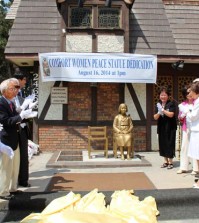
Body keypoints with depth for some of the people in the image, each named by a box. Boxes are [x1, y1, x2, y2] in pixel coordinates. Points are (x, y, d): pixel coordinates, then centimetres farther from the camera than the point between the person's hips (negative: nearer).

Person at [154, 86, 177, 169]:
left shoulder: (171, 103, -5)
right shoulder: (158, 105, 8)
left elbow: (171, 114, -16)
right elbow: (155, 117, 3)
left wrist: (163, 110, -20)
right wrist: (159, 113, -17)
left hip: (170, 128, -5)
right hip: (161, 127, 5)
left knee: (169, 144, -2)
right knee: (162, 144, 8)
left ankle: (170, 162, 7)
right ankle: (165, 161, 20)